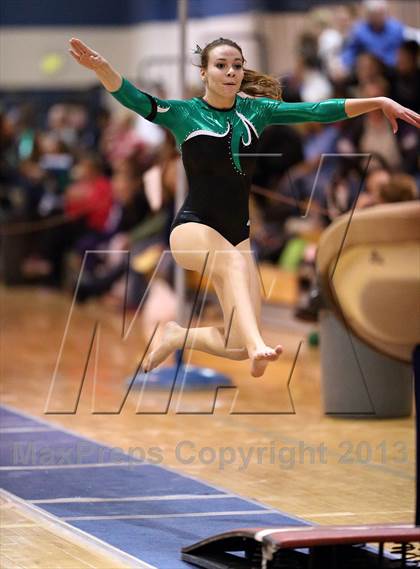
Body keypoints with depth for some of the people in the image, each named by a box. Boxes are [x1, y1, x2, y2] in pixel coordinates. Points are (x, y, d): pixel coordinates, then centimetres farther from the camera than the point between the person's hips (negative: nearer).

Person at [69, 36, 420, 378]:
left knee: (239, 346, -5)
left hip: (238, 230, 5)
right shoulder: (185, 114, -4)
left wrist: (378, 102, -11)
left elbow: (318, 111, 0)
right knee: (234, 262, -40)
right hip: (194, 226, -5)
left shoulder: (255, 110, 6)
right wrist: (101, 67, -40)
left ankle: (177, 337, 23)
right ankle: (257, 346, -57)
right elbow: (134, 100, -20)